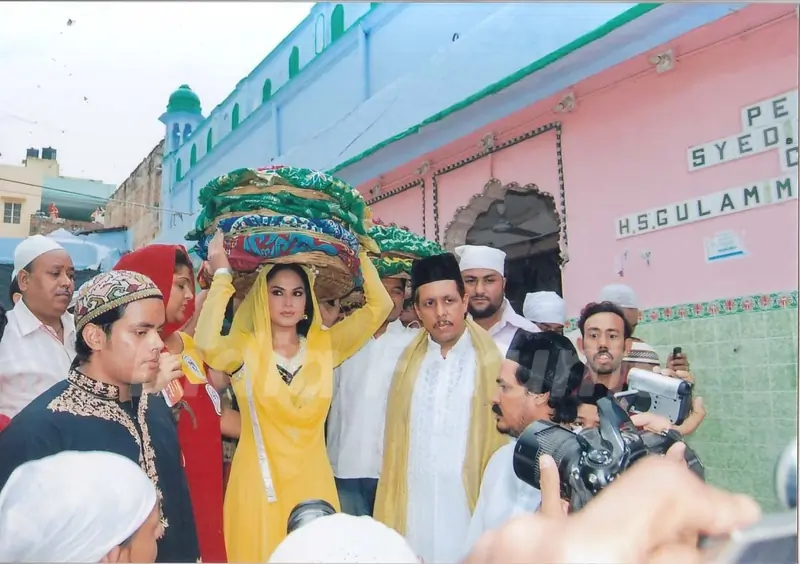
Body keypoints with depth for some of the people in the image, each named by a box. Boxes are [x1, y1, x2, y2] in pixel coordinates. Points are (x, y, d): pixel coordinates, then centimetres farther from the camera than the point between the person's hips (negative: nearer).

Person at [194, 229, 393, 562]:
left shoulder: (324, 345, 3)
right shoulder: (245, 348, -6)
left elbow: (380, 307, -3)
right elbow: (206, 344, -28)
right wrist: (222, 274, -21)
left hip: (312, 482, 3)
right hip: (259, 483, -2)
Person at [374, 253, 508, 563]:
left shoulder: (492, 359, -6)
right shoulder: (408, 361, 8)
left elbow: (503, 436, -4)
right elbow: (396, 441, 12)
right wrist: (389, 514, 11)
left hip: (472, 506, -3)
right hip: (414, 508, 3)